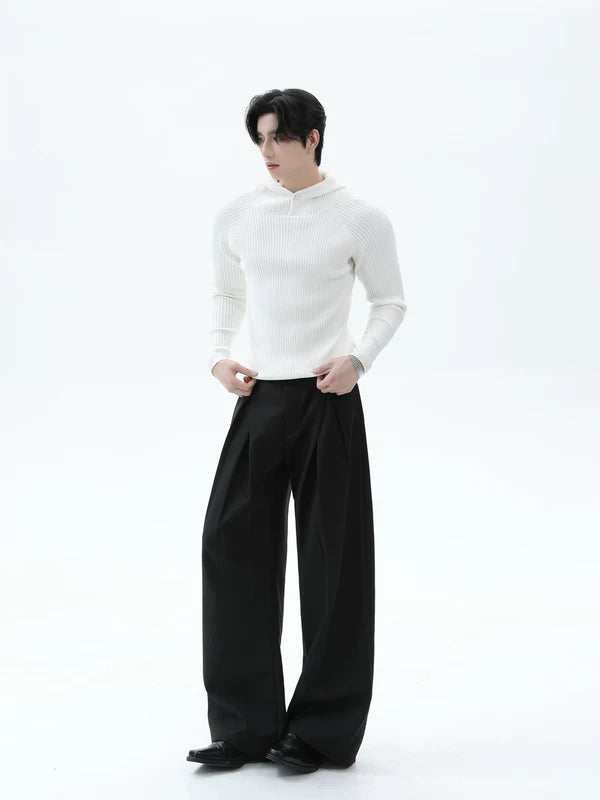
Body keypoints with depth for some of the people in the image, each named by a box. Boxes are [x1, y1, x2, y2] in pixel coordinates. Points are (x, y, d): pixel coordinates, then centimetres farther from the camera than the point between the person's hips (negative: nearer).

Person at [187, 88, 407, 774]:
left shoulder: (359, 221, -3)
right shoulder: (236, 217, 6)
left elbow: (390, 301, 7)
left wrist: (357, 360, -9)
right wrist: (219, 355, 3)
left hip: (327, 402, -3)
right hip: (258, 401, 4)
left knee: (330, 561, 1)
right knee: (232, 548, 0)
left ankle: (319, 731, 13)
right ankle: (244, 725, 11)